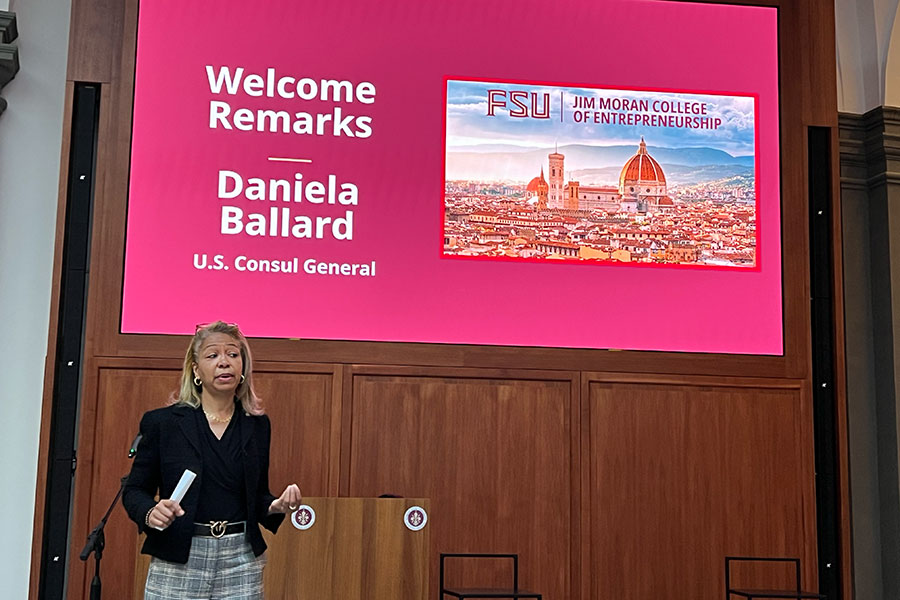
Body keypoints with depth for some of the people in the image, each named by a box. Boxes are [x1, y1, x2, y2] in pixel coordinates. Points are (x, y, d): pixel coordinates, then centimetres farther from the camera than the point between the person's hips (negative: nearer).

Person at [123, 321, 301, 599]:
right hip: (177, 563, -2)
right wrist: (150, 513, -16)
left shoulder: (257, 426, 9)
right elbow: (135, 490, 4)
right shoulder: (161, 422, 1)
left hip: (240, 564, 2)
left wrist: (274, 506, -5)